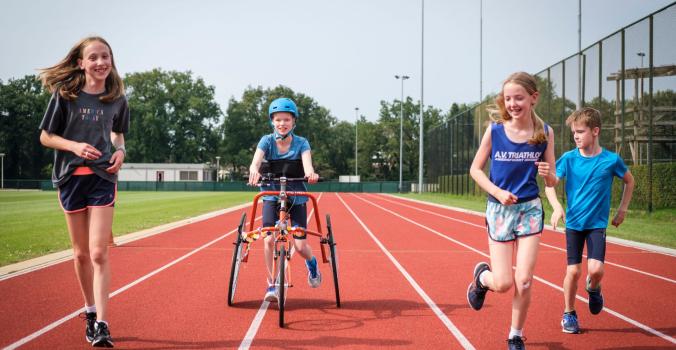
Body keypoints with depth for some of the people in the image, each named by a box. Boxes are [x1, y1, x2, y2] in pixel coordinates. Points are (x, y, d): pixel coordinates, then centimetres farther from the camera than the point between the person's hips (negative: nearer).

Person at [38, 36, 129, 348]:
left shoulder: (117, 99, 3)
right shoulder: (65, 94, -3)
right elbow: (45, 137, 1)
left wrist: (120, 151, -3)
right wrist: (74, 146, -16)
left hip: (103, 178, 0)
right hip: (71, 177, 0)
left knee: (99, 253, -10)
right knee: (81, 253, 10)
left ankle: (101, 324, -10)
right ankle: (90, 312, 27)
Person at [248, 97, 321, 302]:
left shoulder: (301, 143, -10)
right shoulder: (267, 141, -10)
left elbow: (307, 162, -29)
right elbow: (256, 160, -27)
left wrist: (310, 173, -53)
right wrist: (254, 171, -51)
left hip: (296, 197, 0)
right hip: (271, 195, 1)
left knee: (300, 246, -7)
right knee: (269, 239, -16)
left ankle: (312, 263, 30)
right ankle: (272, 285, 1)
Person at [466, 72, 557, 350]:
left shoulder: (544, 132, -3)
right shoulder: (495, 130, -7)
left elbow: (552, 181, 4)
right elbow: (475, 169, 1)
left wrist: (547, 173, -20)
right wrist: (497, 192, -14)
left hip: (530, 209, 1)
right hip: (499, 209, -1)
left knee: (524, 281, -6)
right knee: (503, 283, -3)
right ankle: (481, 276, 34)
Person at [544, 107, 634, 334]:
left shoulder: (611, 160, -8)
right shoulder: (569, 158, -6)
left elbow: (629, 181, 10)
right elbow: (550, 185, -4)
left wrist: (622, 210, 9)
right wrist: (557, 207, -21)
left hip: (597, 223, -1)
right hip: (573, 223, 1)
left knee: (596, 269, -16)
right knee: (573, 271, -1)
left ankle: (593, 289, 20)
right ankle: (569, 314, 19)